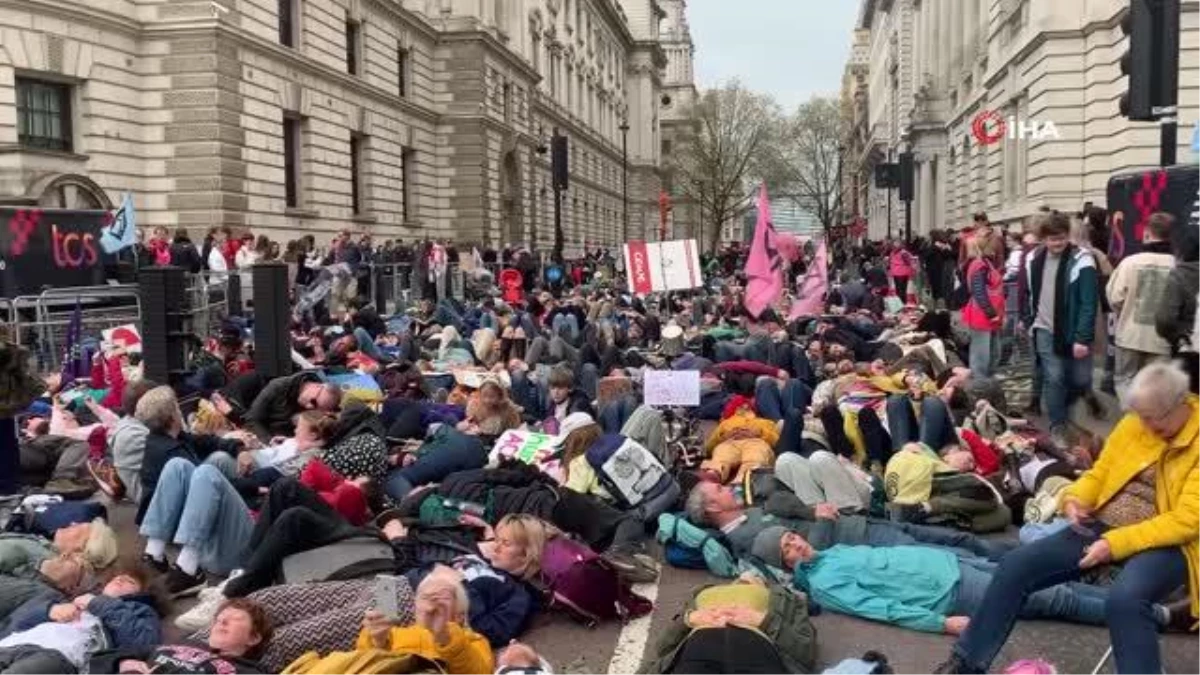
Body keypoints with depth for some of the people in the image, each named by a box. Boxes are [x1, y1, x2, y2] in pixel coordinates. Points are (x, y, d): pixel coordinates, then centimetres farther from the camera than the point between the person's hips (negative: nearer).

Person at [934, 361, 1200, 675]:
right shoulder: (1135, 424, 6)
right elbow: (1100, 473, 16)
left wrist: (1116, 542, -23)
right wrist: (1075, 498, -7)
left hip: (1167, 542, -5)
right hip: (1101, 527, 6)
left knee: (1124, 600, -38)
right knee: (1016, 566, -11)